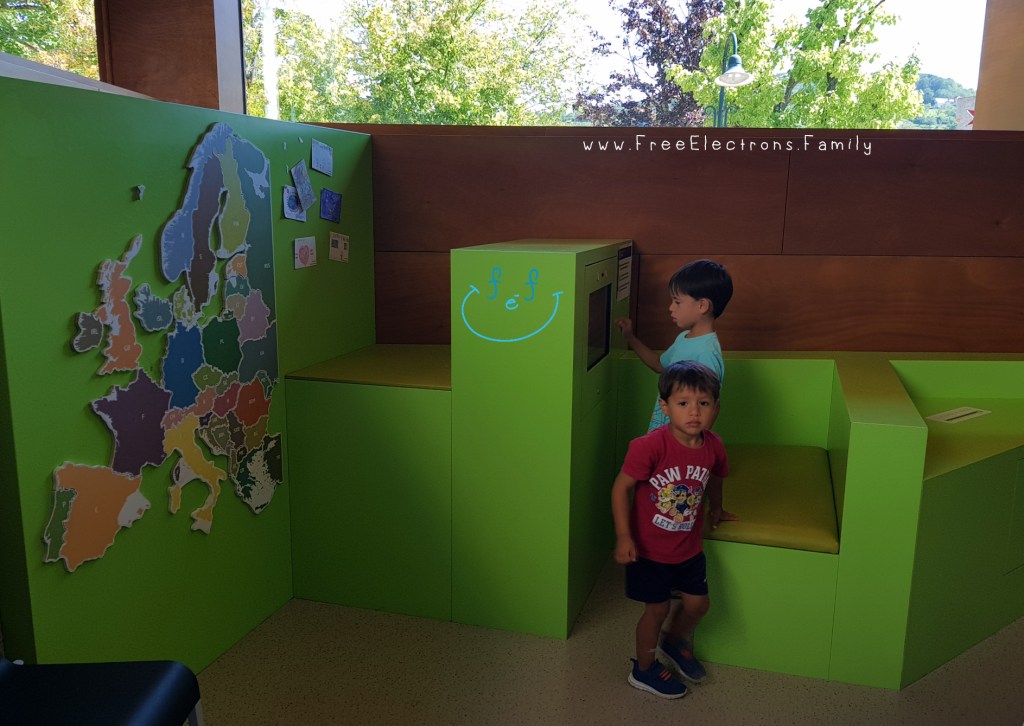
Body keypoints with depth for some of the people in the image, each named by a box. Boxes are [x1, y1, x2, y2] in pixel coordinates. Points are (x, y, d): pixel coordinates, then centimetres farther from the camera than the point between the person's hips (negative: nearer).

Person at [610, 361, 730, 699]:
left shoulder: (713, 446, -11)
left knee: (697, 603, 16)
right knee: (658, 608, 9)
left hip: (689, 547, 5)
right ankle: (643, 669, 36)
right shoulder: (651, 445, -28)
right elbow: (621, 487, -22)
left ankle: (674, 642, 49)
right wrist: (623, 537, -25)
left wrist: (715, 508, 28)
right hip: (649, 548, -5)